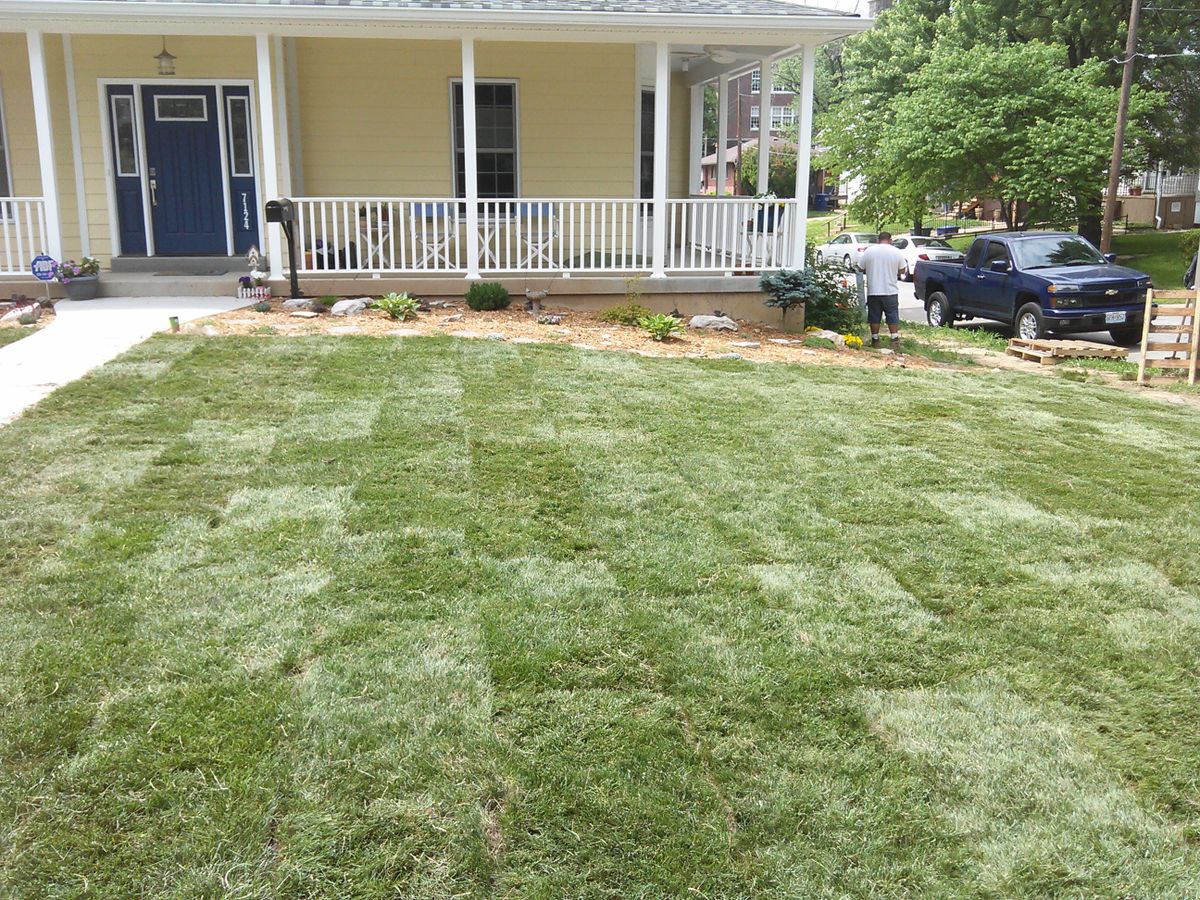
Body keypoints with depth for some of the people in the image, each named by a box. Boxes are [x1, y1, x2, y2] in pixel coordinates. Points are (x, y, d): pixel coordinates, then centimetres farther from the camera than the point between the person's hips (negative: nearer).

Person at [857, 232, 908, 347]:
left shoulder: (869, 251, -3)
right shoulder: (896, 252, -2)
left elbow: (860, 268, 2)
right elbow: (903, 270, 3)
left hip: (873, 291, 0)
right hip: (891, 291, 0)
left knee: (874, 316, 7)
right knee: (893, 316, 7)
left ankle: (875, 340, 10)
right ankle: (895, 339, 3)